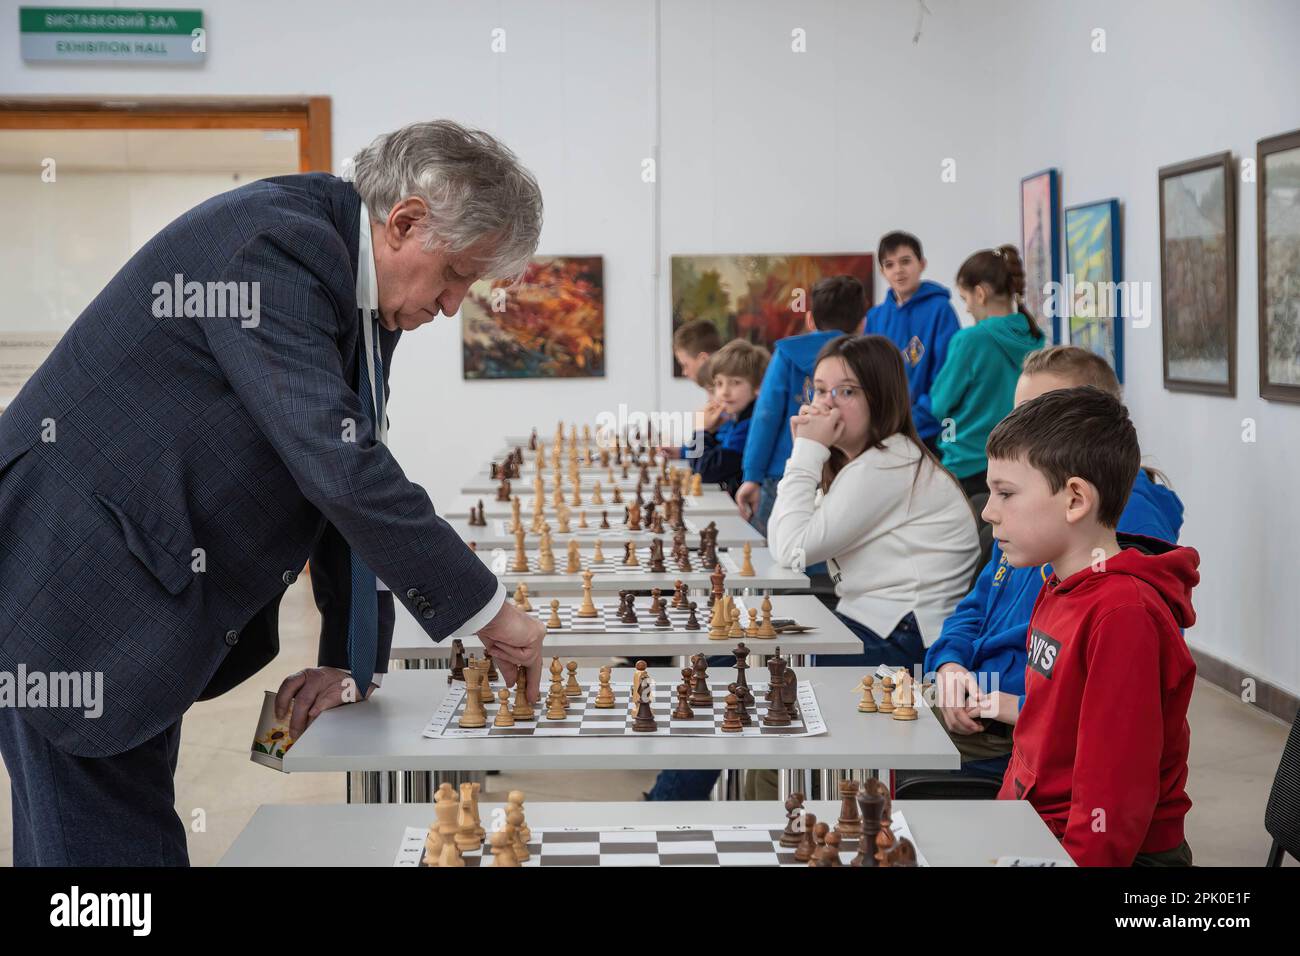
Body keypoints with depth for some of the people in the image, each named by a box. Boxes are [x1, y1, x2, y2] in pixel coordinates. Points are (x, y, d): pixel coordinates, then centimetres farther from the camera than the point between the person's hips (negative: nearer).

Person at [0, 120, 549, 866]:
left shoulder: (361, 293, 9)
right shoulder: (275, 245, -21)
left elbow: (349, 473, 12)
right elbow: (338, 466, -28)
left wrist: (355, 660, 6)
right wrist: (488, 612, -22)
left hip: (140, 604, 10)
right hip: (70, 600, -10)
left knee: (138, 841, 13)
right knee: (107, 851, -7)